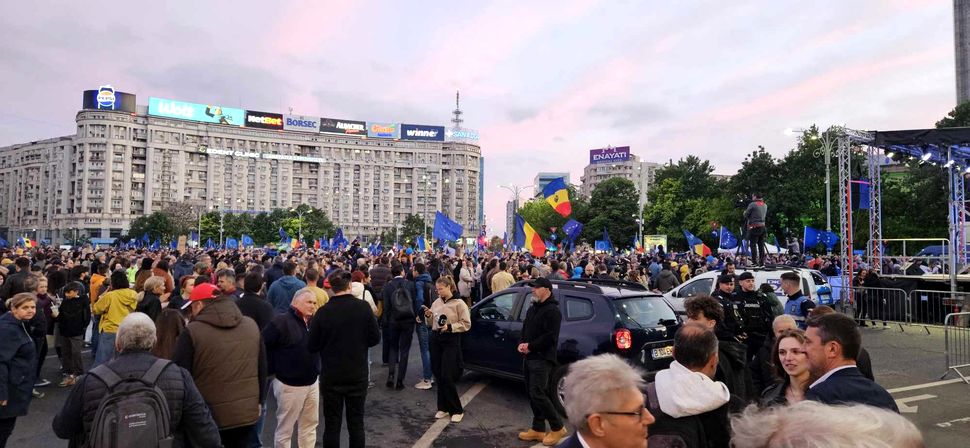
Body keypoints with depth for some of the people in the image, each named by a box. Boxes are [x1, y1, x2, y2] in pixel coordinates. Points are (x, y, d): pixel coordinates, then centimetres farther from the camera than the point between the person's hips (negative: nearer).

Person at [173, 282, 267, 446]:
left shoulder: (192, 332, -12)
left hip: (207, 417, -4)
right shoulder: (251, 325, 2)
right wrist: (258, 401, 19)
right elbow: (262, 368, 9)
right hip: (247, 413, 4)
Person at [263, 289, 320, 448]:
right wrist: (274, 369, -10)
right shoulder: (281, 321, -15)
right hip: (290, 384, -7)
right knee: (285, 428, 7)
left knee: (310, 425, 17)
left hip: (312, 382, 7)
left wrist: (316, 371, 6)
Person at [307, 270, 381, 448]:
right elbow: (375, 338, -6)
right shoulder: (363, 307, -12)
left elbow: (312, 346, -6)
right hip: (358, 375, 1)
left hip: (332, 376, 0)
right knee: (356, 423, 13)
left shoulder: (323, 312, -14)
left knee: (332, 425, 11)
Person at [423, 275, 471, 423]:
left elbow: (466, 324, -9)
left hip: (451, 341, -6)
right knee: (438, 375, 8)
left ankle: (457, 410, 6)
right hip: (436, 339, 6)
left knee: (447, 377, -8)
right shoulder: (436, 302, 9)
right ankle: (443, 407, 22)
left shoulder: (459, 303, -7)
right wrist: (428, 316, -3)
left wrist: (450, 327, -18)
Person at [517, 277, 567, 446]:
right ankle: (538, 429, 22)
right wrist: (522, 343, 2)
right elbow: (525, 329, 22)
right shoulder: (532, 308, 16)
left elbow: (549, 337, -21)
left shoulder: (552, 311, -14)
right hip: (530, 357, 9)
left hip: (542, 359, -9)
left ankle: (557, 428, 3)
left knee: (538, 395, -12)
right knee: (533, 395, 12)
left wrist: (530, 347, -16)